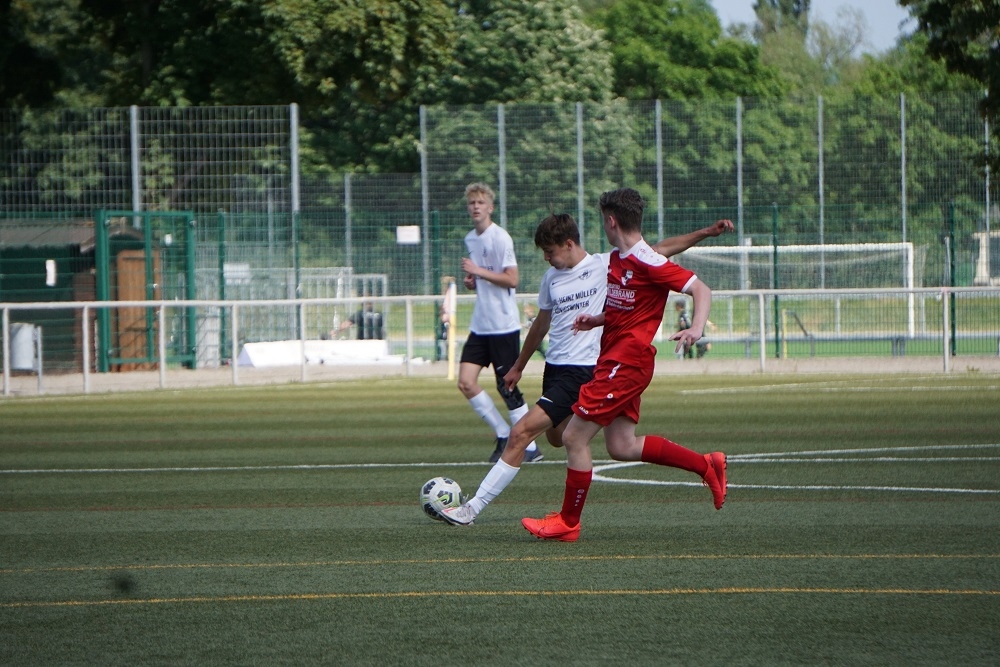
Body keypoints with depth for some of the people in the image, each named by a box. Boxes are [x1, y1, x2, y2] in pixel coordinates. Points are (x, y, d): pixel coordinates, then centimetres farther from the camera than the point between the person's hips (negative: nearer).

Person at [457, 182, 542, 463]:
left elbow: (511, 280, -16)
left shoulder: (500, 237, -11)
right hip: (480, 325, 8)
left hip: (503, 325, -8)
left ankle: (530, 447, 5)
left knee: (507, 387, -5)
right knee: (466, 382, -2)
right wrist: (471, 281, 6)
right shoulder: (470, 239, 14)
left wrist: (479, 272, -21)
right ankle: (503, 435, 10)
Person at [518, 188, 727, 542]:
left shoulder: (648, 262, -16)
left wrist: (696, 328, -31)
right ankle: (707, 466, 18)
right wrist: (596, 320, 9)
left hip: (627, 363, -10)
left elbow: (701, 290, -14)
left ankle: (568, 522, 3)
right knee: (622, 447, 9)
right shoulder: (616, 259, 13)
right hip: (612, 359, 10)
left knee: (574, 436, -8)